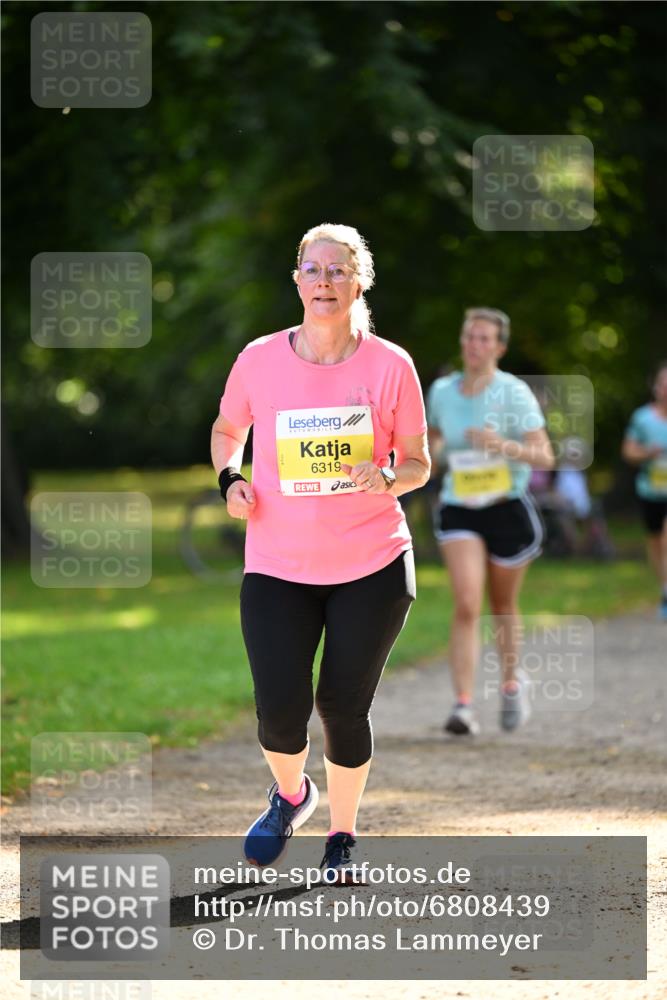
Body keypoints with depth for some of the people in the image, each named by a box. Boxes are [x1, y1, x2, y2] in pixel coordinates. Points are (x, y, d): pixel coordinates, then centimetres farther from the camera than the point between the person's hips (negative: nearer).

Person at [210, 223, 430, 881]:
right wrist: (230, 478, -3)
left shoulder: (390, 365, -4)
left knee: (343, 705, 3)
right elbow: (226, 429, 16)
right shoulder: (260, 359, -3)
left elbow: (419, 463, 5)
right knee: (280, 708, -11)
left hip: (373, 564, 0)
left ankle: (342, 835, 26)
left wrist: (388, 477, -17)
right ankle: (290, 794, 23)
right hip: (277, 566, 0)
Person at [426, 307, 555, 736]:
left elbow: (545, 457, -14)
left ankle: (512, 682, 40)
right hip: (459, 511, 2)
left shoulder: (514, 393, -10)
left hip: (509, 508, -1)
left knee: (503, 606, 13)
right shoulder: (441, 390, 1)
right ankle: (465, 705, -20)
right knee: (467, 606, -16)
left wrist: (504, 445, -31)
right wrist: (430, 451, -2)